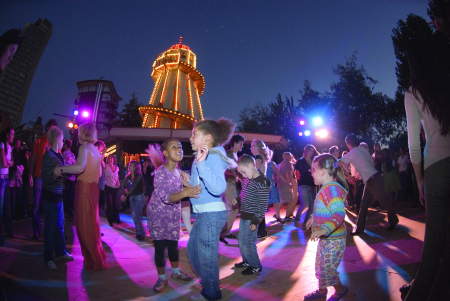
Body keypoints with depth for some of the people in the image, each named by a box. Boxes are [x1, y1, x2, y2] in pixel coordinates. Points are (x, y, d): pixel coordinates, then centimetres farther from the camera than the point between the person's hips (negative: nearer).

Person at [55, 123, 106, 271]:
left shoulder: (84, 147, -11)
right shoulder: (95, 149, 14)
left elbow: (80, 167, -29)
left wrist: (61, 168, -18)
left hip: (85, 188, -8)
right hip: (92, 187, 8)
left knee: (84, 224, 1)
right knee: (92, 223, 17)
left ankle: (94, 262, 9)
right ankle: (97, 257, 29)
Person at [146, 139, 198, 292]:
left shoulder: (178, 171, -2)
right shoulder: (160, 171, -22)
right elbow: (165, 197, -31)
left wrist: (188, 185, -12)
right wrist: (185, 193, -46)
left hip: (173, 213, 6)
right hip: (158, 213, -5)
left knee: (173, 243, 16)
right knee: (160, 246, 1)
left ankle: (176, 271, 34)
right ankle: (162, 278, 19)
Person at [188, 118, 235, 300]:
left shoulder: (213, 156, -17)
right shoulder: (202, 156, 10)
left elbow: (218, 188, -33)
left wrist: (201, 163, -36)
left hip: (212, 213, -10)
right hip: (203, 213, 10)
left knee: (206, 255, 7)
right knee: (193, 249, 24)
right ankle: (206, 284, 45)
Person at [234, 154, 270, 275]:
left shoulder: (262, 183, -21)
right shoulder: (249, 180, 5)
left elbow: (263, 204, -20)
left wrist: (256, 221, -18)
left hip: (251, 218, -9)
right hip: (244, 216, 9)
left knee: (247, 243, 1)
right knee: (242, 241, 19)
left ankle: (256, 266, 20)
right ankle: (247, 261, 38)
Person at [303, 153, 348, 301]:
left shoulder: (332, 188, -24)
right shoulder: (327, 188, 7)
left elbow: (339, 213, -34)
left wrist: (325, 229, -47)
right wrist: (314, 218, 35)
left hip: (333, 239, -10)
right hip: (326, 238, 10)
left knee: (327, 268, 5)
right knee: (320, 265, 21)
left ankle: (340, 289, 29)